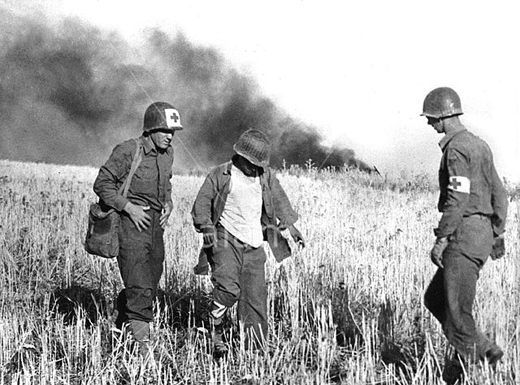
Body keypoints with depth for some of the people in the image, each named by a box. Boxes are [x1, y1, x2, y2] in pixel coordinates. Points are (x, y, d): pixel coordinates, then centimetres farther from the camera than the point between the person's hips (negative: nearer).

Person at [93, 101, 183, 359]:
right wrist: (129, 207, -18)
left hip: (155, 224, 8)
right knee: (140, 287, -15)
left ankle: (121, 327, 39)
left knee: (150, 284, 15)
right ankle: (144, 345, -16)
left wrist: (168, 204, 8)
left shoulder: (167, 153, 9)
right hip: (130, 223, -8)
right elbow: (102, 184, -10)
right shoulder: (128, 151, -14)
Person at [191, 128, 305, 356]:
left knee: (256, 296, 2)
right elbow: (202, 204, -1)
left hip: (254, 245, 4)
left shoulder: (265, 176, 11)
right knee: (228, 288, -22)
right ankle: (216, 332, -1)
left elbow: (279, 201, 20)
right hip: (226, 240, -4)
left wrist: (291, 227, 12)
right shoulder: (221, 175, -1)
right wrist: (207, 228, -15)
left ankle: (256, 349, 8)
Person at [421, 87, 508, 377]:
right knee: (434, 299, 15)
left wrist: (441, 239, -19)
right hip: (483, 233, 10)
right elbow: (499, 194, 20)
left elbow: (457, 199, -22)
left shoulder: (456, 148, -13)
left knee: (457, 310, -5)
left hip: (464, 235, -10)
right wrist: (498, 235, 23)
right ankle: (485, 352, 12)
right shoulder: (479, 145, 17)